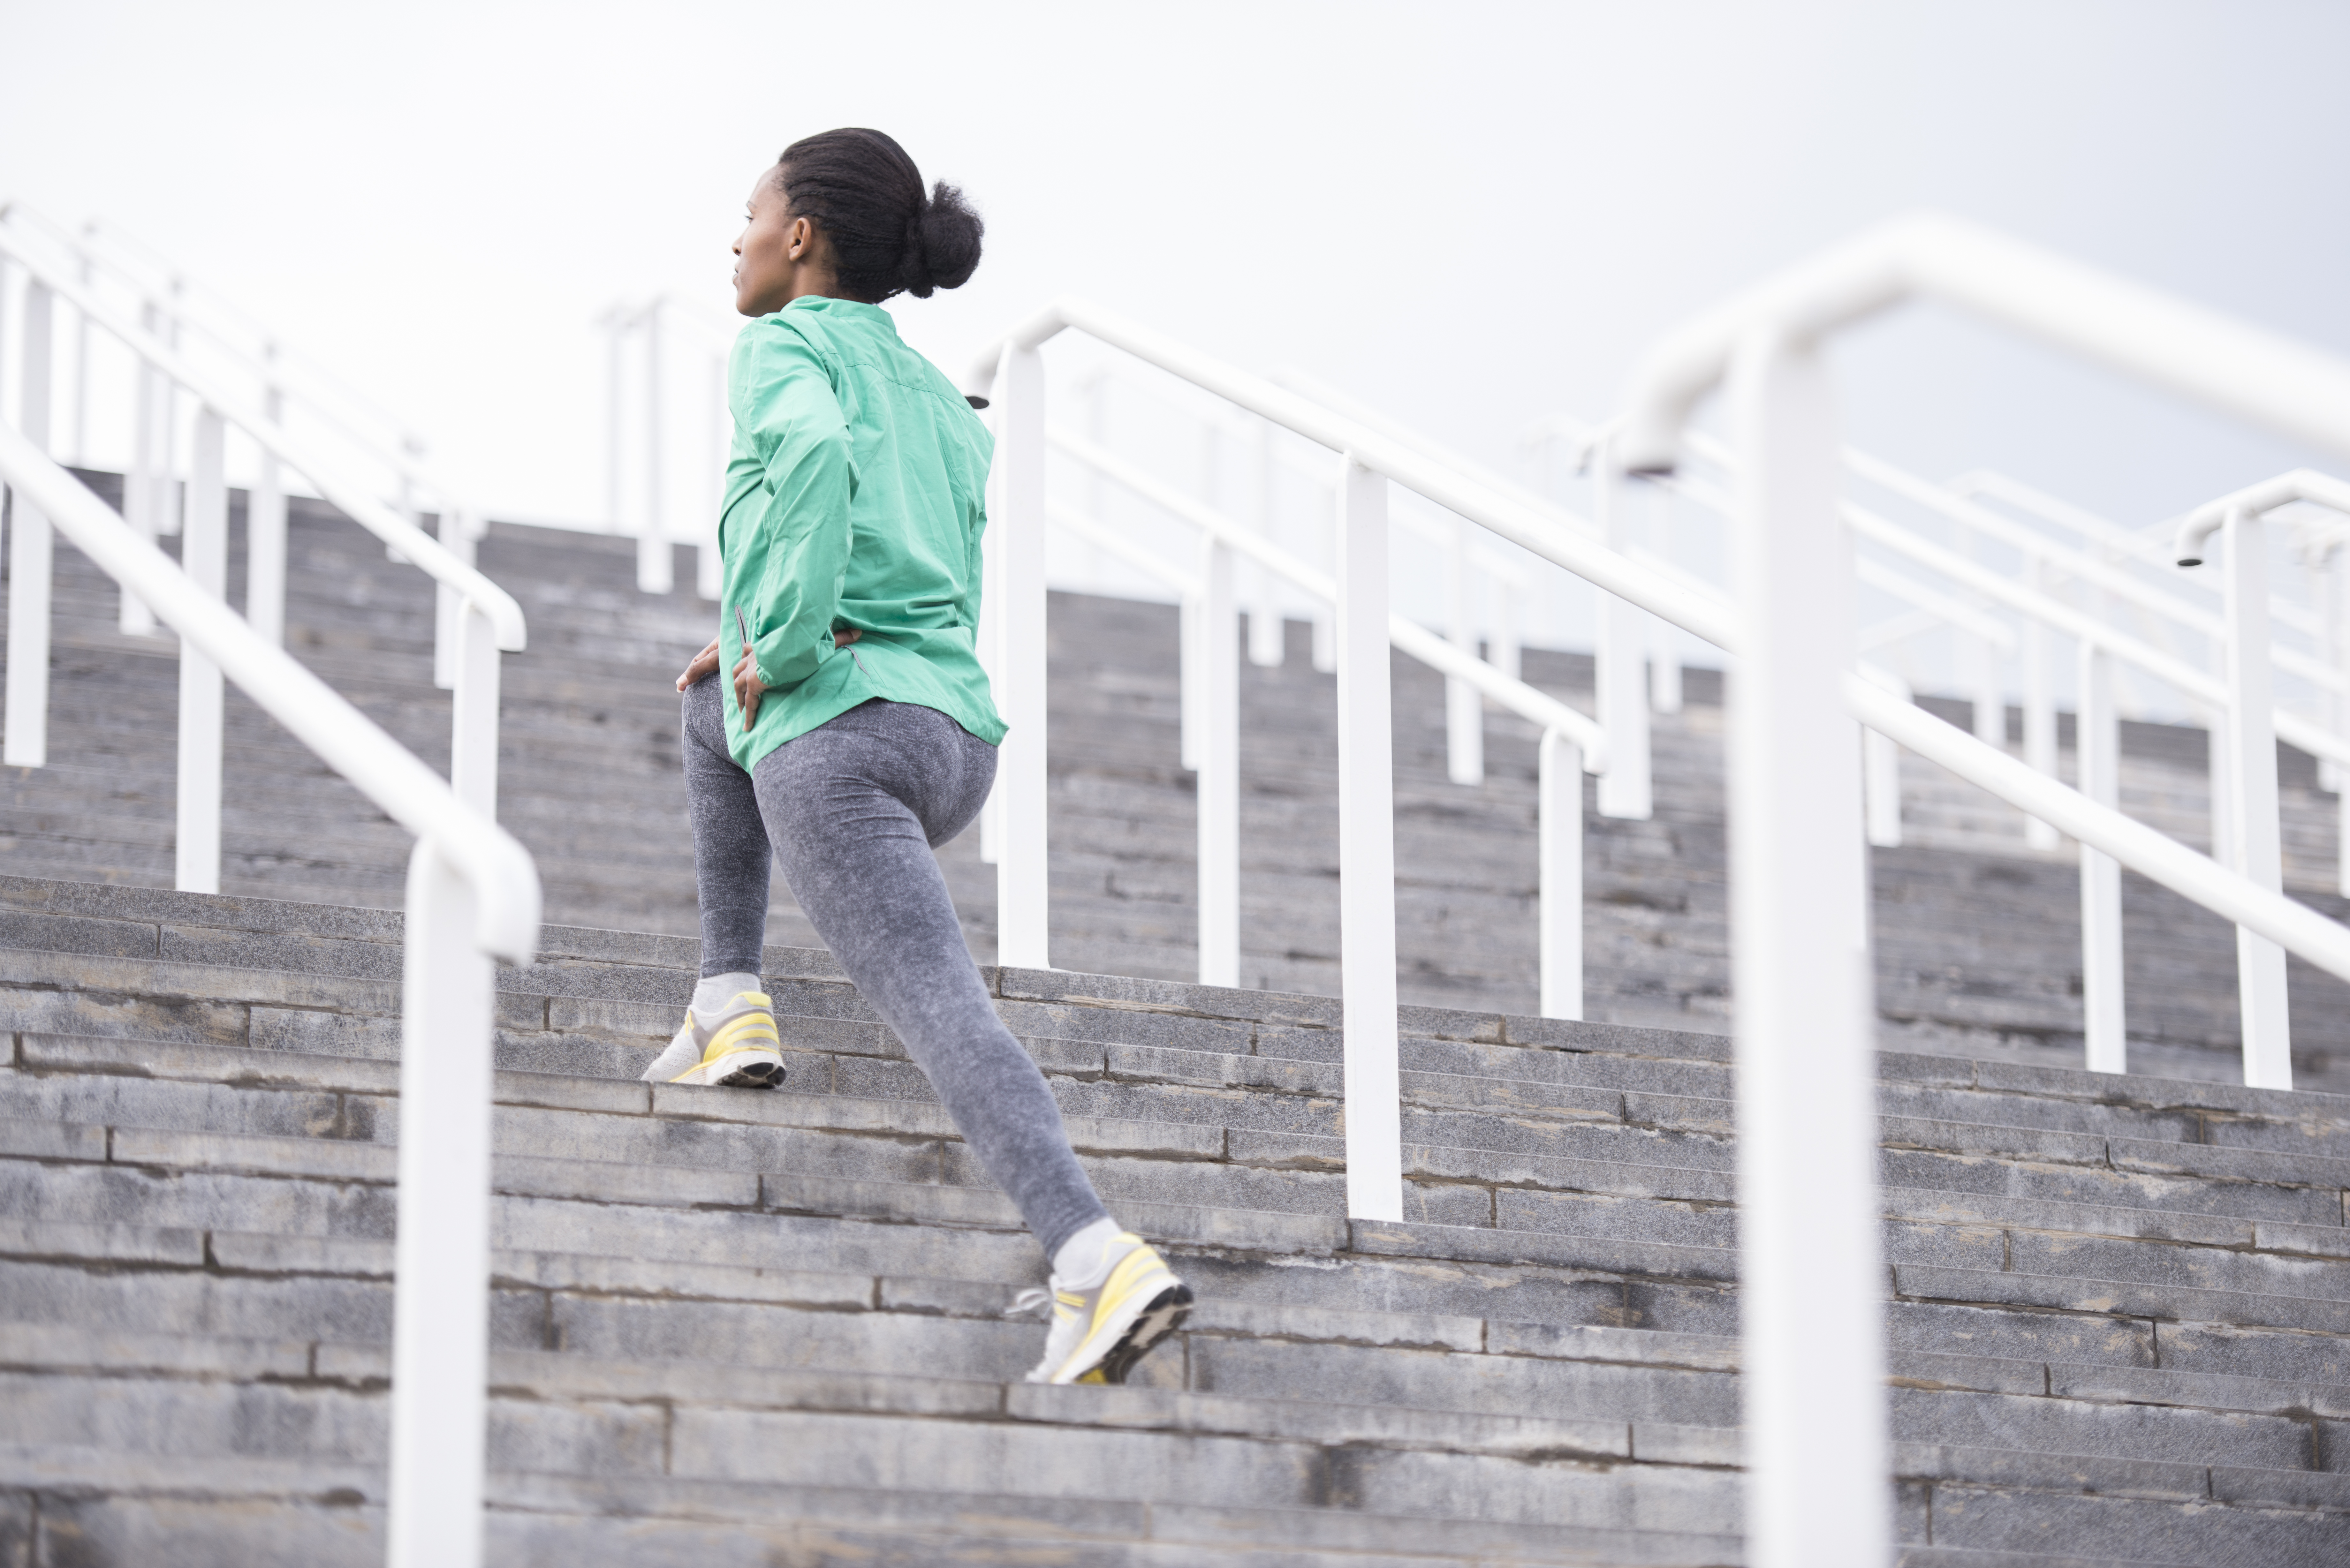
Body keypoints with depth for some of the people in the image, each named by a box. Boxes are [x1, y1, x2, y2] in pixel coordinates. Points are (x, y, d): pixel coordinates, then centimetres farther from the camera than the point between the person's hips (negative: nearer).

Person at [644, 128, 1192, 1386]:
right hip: (961, 739, 8)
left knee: (939, 1007, -18)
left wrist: (787, 641, -15)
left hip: (839, 737, -8)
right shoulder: (941, 402, 24)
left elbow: (815, 456, -24)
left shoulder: (784, 348, 1)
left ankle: (1099, 1261, -36)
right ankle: (729, 1007, 25)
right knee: (713, 706, 34)